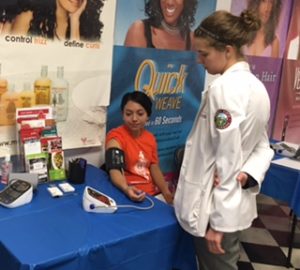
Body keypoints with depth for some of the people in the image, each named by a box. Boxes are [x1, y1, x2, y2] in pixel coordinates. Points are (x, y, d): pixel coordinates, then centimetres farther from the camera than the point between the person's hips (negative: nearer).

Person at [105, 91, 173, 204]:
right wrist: (126, 189, -43)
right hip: (128, 195, -6)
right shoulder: (116, 136, -11)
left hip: (152, 194, 6)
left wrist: (166, 192, -2)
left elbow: (155, 168, 13)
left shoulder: (150, 138, 8)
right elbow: (114, 170, -24)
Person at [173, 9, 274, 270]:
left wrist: (219, 222, -17)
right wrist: (248, 175, -8)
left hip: (219, 208, -9)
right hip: (238, 202, 9)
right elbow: (262, 146, 9)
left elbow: (227, 161, -23)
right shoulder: (256, 85, 6)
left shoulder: (224, 88, -22)